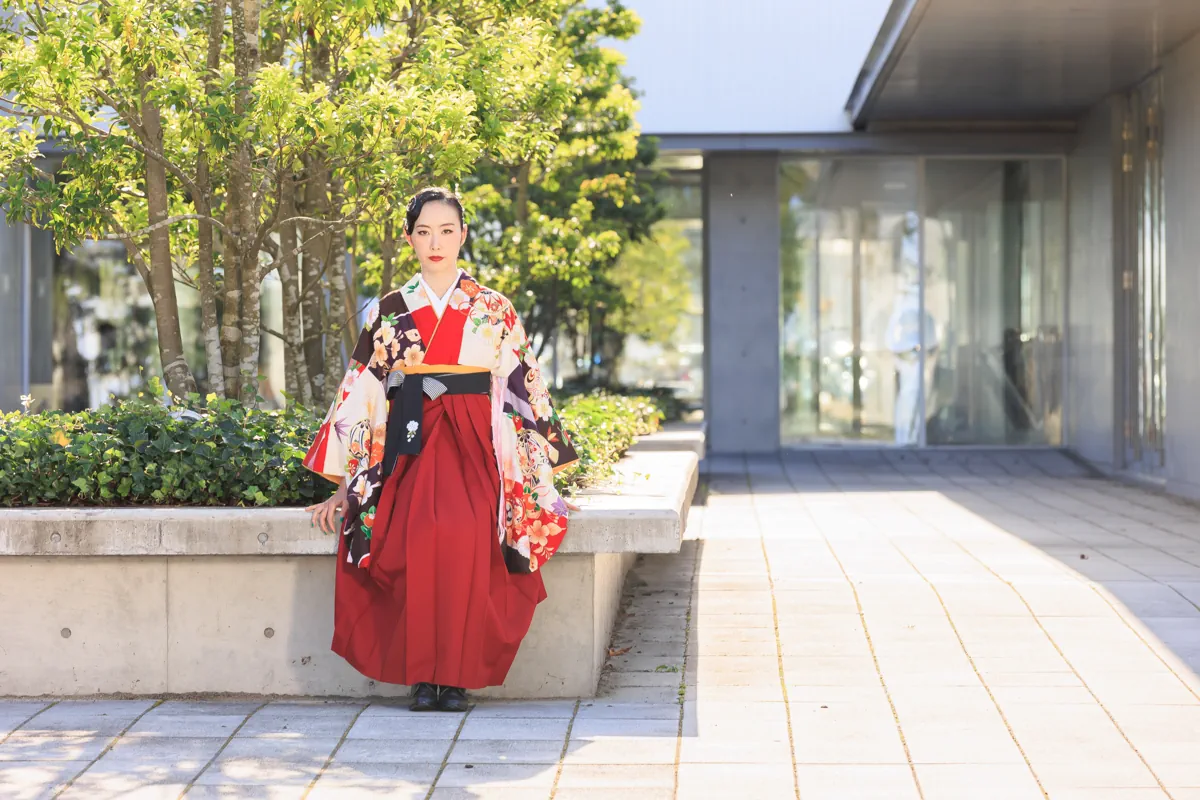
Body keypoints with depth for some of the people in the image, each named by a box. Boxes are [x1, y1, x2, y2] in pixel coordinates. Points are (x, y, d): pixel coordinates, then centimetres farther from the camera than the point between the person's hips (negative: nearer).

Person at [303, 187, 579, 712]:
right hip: (410, 447, 1)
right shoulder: (390, 312, 12)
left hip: (474, 448, -1)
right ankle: (421, 674, -19)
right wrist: (344, 486, 8)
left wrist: (540, 483, 7)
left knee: (466, 535, -32)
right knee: (419, 535, -31)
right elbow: (360, 394, 12)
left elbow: (523, 391, 11)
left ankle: (458, 675, -21)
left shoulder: (494, 311, 10)